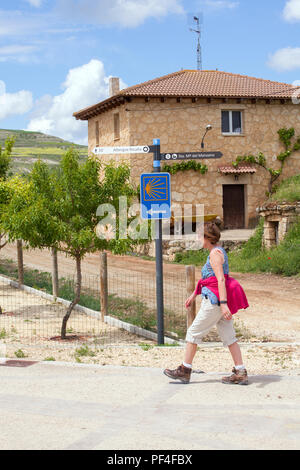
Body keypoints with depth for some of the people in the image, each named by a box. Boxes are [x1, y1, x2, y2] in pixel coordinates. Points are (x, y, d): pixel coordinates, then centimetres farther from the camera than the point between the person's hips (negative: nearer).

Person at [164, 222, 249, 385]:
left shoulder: (215, 253, -13)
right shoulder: (218, 251, 17)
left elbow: (221, 279, -23)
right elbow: (207, 276, 26)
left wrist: (223, 304, -29)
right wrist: (194, 294, 30)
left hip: (215, 300, -10)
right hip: (220, 300, 10)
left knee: (194, 332, 1)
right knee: (228, 336, 7)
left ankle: (185, 370, 8)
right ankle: (241, 373, 5)